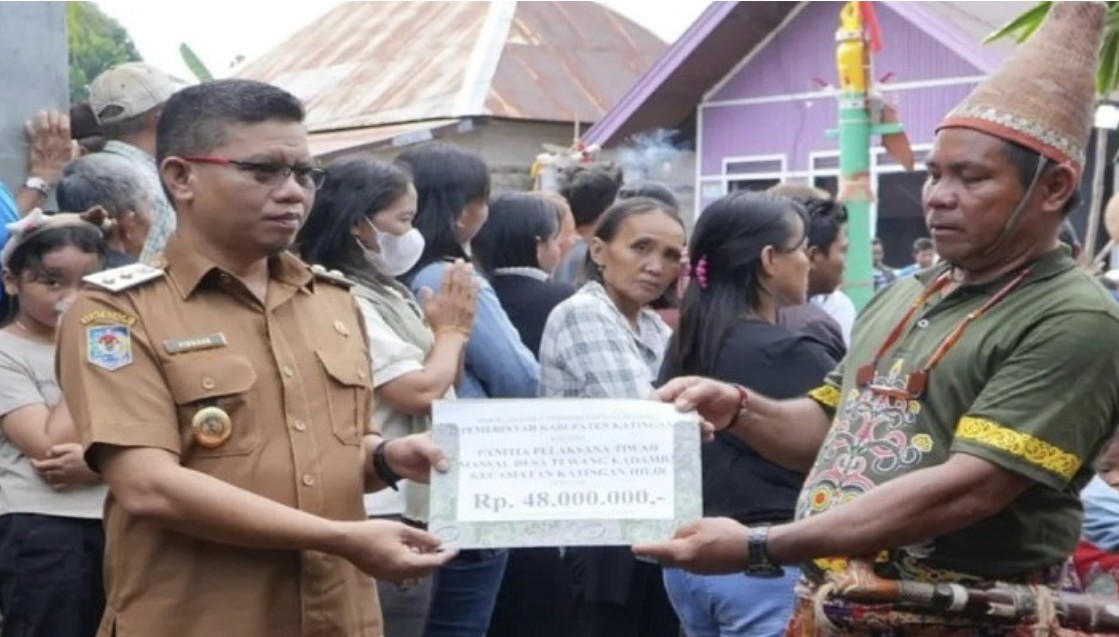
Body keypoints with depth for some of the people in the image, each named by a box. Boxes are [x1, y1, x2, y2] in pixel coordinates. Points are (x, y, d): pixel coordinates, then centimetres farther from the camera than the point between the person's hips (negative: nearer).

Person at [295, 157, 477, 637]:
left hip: (412, 505, 10)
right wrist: (450, 331, -4)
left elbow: (444, 385, 20)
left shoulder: (387, 294, 13)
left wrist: (454, 329, 3)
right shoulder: (343, 302, -16)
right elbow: (421, 390, -22)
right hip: (384, 511, -10)